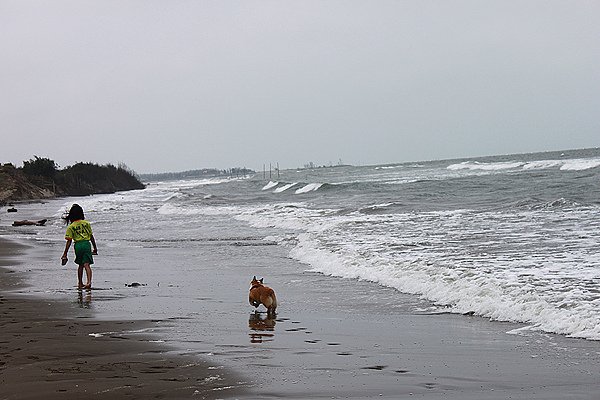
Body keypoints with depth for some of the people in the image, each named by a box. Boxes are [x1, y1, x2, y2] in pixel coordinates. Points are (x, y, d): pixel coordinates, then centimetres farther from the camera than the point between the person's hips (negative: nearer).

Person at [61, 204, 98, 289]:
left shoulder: (70, 227, -2)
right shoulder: (86, 223, 3)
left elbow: (69, 242, -4)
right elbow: (91, 237, 8)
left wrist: (65, 254, 1)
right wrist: (95, 248, 19)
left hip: (78, 245, 0)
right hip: (87, 244, 0)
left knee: (81, 265, 17)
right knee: (86, 264, -6)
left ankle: (80, 283, 24)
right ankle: (89, 282, -24)